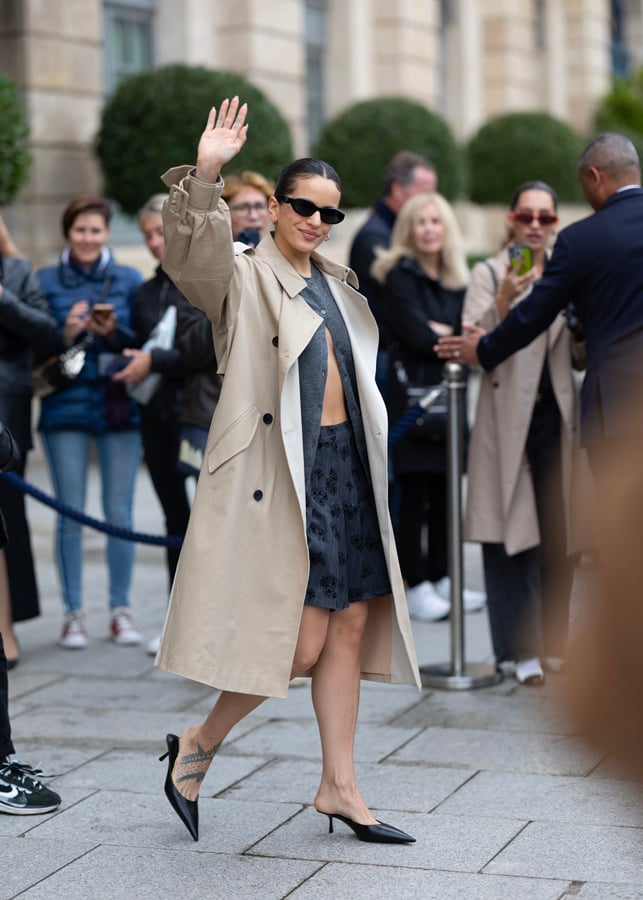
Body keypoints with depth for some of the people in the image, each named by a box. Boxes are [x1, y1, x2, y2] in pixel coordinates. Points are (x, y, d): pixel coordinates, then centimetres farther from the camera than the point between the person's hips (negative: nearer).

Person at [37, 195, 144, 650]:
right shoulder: (46, 281, 5)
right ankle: (74, 613, 9)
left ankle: (122, 609, 12)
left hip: (120, 407, 0)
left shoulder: (130, 279, 6)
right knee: (70, 514, 1)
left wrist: (115, 332, -14)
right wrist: (65, 335, -15)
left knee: (120, 512, 2)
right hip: (66, 408, 0)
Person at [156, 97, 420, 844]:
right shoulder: (241, 276, -3)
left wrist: (370, 459, 20)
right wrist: (205, 175, -39)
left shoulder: (336, 285, 18)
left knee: (351, 625, 7)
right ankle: (198, 745, 11)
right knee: (301, 638, -10)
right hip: (278, 471, -8)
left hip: (344, 466, 8)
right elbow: (189, 250, -26)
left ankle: (340, 788, 16)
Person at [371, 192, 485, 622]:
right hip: (412, 394, -6)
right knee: (415, 492, -5)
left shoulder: (457, 279, 16)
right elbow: (416, 335, -12)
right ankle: (416, 586, -1)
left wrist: (439, 331, -11)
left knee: (445, 489, 6)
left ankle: (441, 578, 15)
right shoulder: (400, 276, -2)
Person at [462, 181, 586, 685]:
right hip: (508, 418, -4)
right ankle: (518, 649, -2)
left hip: (556, 415, 4)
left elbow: (579, 359, 16)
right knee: (511, 535, -5)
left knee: (558, 533, 5)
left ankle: (553, 643, 15)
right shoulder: (489, 275, 2)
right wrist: (504, 301, -24)